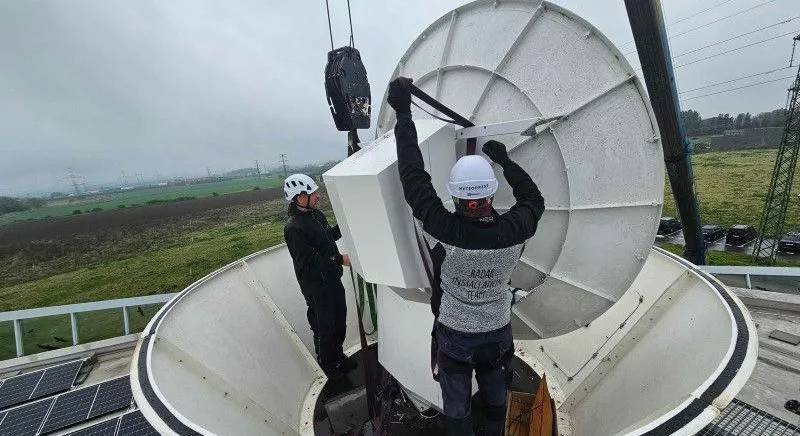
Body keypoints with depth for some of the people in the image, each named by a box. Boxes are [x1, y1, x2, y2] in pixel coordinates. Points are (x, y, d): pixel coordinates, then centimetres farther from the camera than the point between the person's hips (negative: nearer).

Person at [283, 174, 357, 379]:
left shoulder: (315, 214, 3)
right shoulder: (294, 228, -25)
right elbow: (308, 262, -26)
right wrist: (340, 260, -25)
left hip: (332, 278, 9)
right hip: (316, 286, -9)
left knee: (339, 320, 23)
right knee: (324, 327, 10)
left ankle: (338, 356, 46)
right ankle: (327, 364, 35)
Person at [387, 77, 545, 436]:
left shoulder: (443, 231, -32)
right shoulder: (512, 232, -24)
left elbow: (414, 177, -25)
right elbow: (534, 200, 0)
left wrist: (403, 113, -17)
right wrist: (506, 161, 7)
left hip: (453, 335, -3)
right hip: (498, 333, 3)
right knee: (494, 403, 29)